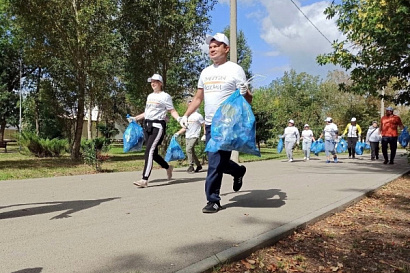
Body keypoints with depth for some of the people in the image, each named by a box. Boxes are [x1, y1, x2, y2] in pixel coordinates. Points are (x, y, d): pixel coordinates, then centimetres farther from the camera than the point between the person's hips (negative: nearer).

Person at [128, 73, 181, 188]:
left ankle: (144, 180, -18)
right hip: (147, 125, 7)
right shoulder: (150, 96, 20)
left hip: (158, 126, -7)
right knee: (153, 153, 9)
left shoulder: (165, 96, -1)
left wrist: (179, 118, -25)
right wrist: (135, 118, 27)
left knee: (149, 151, -17)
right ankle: (168, 167, 34)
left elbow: (172, 111, -7)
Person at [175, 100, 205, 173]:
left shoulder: (198, 115, 0)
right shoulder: (187, 116, 17)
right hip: (187, 137, 7)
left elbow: (204, 126, 1)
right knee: (191, 152, 8)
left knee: (189, 149, -21)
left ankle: (191, 166, -15)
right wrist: (178, 133, 9)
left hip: (194, 136, -6)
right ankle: (198, 165, 23)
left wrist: (204, 135, -10)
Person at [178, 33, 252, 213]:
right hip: (209, 124, 6)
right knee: (218, 161, 14)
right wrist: (186, 115, 10)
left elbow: (248, 99, -3)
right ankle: (238, 171, 42)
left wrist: (244, 93, -25)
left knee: (216, 162, -8)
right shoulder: (205, 72, 16)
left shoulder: (235, 69, -1)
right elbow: (198, 98, 20)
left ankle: (213, 200, 5)